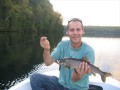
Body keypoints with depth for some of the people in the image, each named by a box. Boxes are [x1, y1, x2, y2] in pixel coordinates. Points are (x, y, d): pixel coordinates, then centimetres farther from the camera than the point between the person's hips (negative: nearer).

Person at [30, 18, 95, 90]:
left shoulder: (89, 51, -19)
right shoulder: (62, 45, -4)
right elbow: (48, 62, -10)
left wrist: (78, 73, -42)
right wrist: (47, 49, -27)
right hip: (61, 84, 5)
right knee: (35, 77, -10)